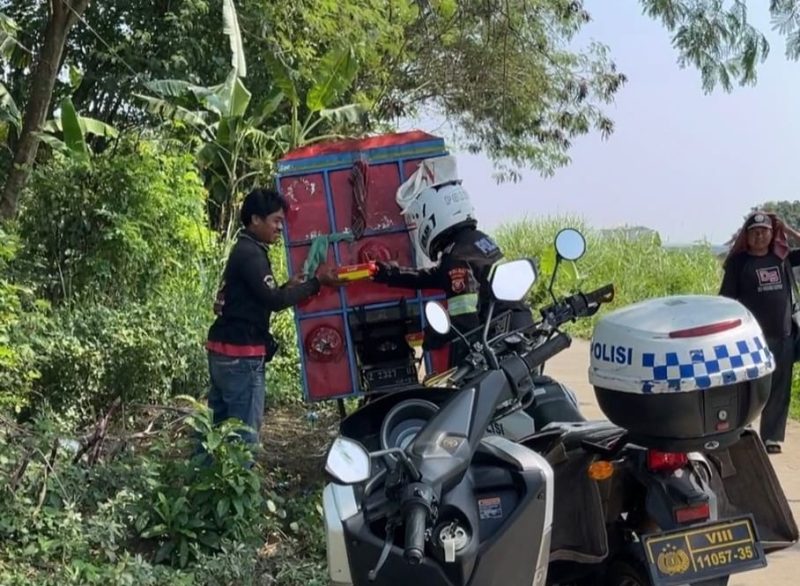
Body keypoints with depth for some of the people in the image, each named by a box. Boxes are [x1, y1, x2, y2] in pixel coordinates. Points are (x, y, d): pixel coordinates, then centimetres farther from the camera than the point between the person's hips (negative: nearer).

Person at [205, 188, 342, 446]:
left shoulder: (244, 251, 17)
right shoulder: (251, 254, -14)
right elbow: (274, 300, -19)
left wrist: (289, 287, 11)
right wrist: (316, 282, -13)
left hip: (224, 351, 10)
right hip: (242, 354, -10)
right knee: (245, 433, -6)